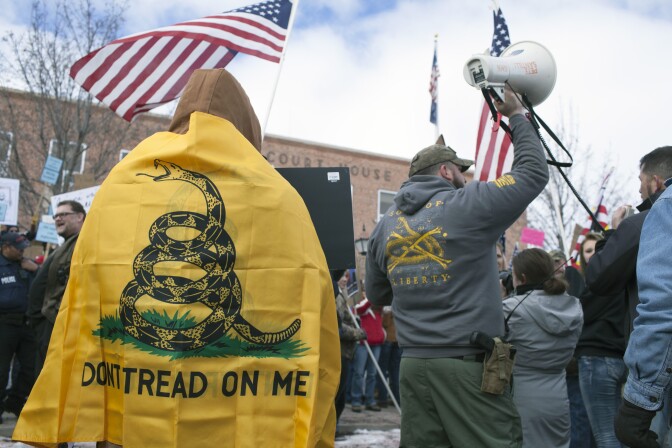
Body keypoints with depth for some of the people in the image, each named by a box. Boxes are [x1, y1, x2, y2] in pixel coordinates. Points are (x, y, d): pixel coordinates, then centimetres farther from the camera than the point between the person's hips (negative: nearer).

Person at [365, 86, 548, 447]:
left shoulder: (385, 225, 10)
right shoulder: (468, 205, -6)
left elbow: (376, 294, 20)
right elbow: (533, 172, 4)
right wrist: (518, 117, 17)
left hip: (412, 364, 6)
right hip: (468, 366, -6)